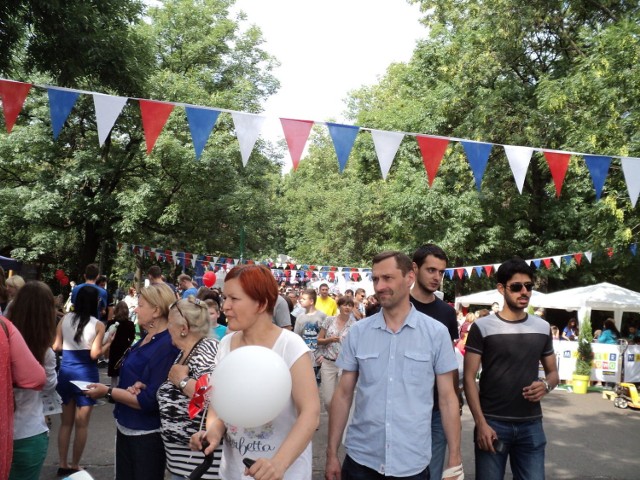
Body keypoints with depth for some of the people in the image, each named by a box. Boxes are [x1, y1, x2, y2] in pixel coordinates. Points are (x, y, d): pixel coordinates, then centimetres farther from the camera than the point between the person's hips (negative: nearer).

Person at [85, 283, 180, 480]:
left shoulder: (167, 346, -24)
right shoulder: (146, 339, 6)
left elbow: (150, 401, -26)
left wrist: (108, 392, -18)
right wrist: (131, 389, -13)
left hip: (147, 435, -9)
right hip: (126, 427, 9)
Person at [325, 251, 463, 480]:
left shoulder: (437, 333, -5)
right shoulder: (358, 332, -1)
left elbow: (447, 399, -1)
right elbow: (343, 394, 4)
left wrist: (454, 461, -1)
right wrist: (332, 454, 3)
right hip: (360, 460, 1)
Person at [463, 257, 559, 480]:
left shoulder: (542, 328, 7)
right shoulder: (482, 327, -6)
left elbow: (553, 372, 16)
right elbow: (469, 377, -6)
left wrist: (546, 385, -8)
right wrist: (480, 423, -14)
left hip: (531, 425, 3)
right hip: (492, 423, -3)